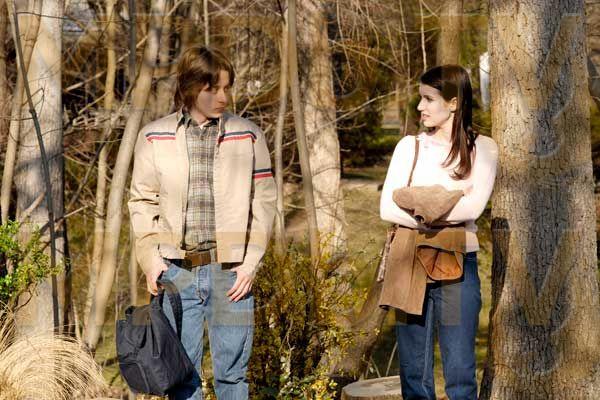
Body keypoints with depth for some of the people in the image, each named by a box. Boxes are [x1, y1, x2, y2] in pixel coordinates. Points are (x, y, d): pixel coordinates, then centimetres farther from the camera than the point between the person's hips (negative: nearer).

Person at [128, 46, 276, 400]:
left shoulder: (247, 136, 4)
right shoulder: (155, 138, 4)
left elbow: (264, 200, 4)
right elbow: (142, 201, 9)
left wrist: (252, 261, -5)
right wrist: (150, 257, -3)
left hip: (231, 273, -1)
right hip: (177, 271, 1)